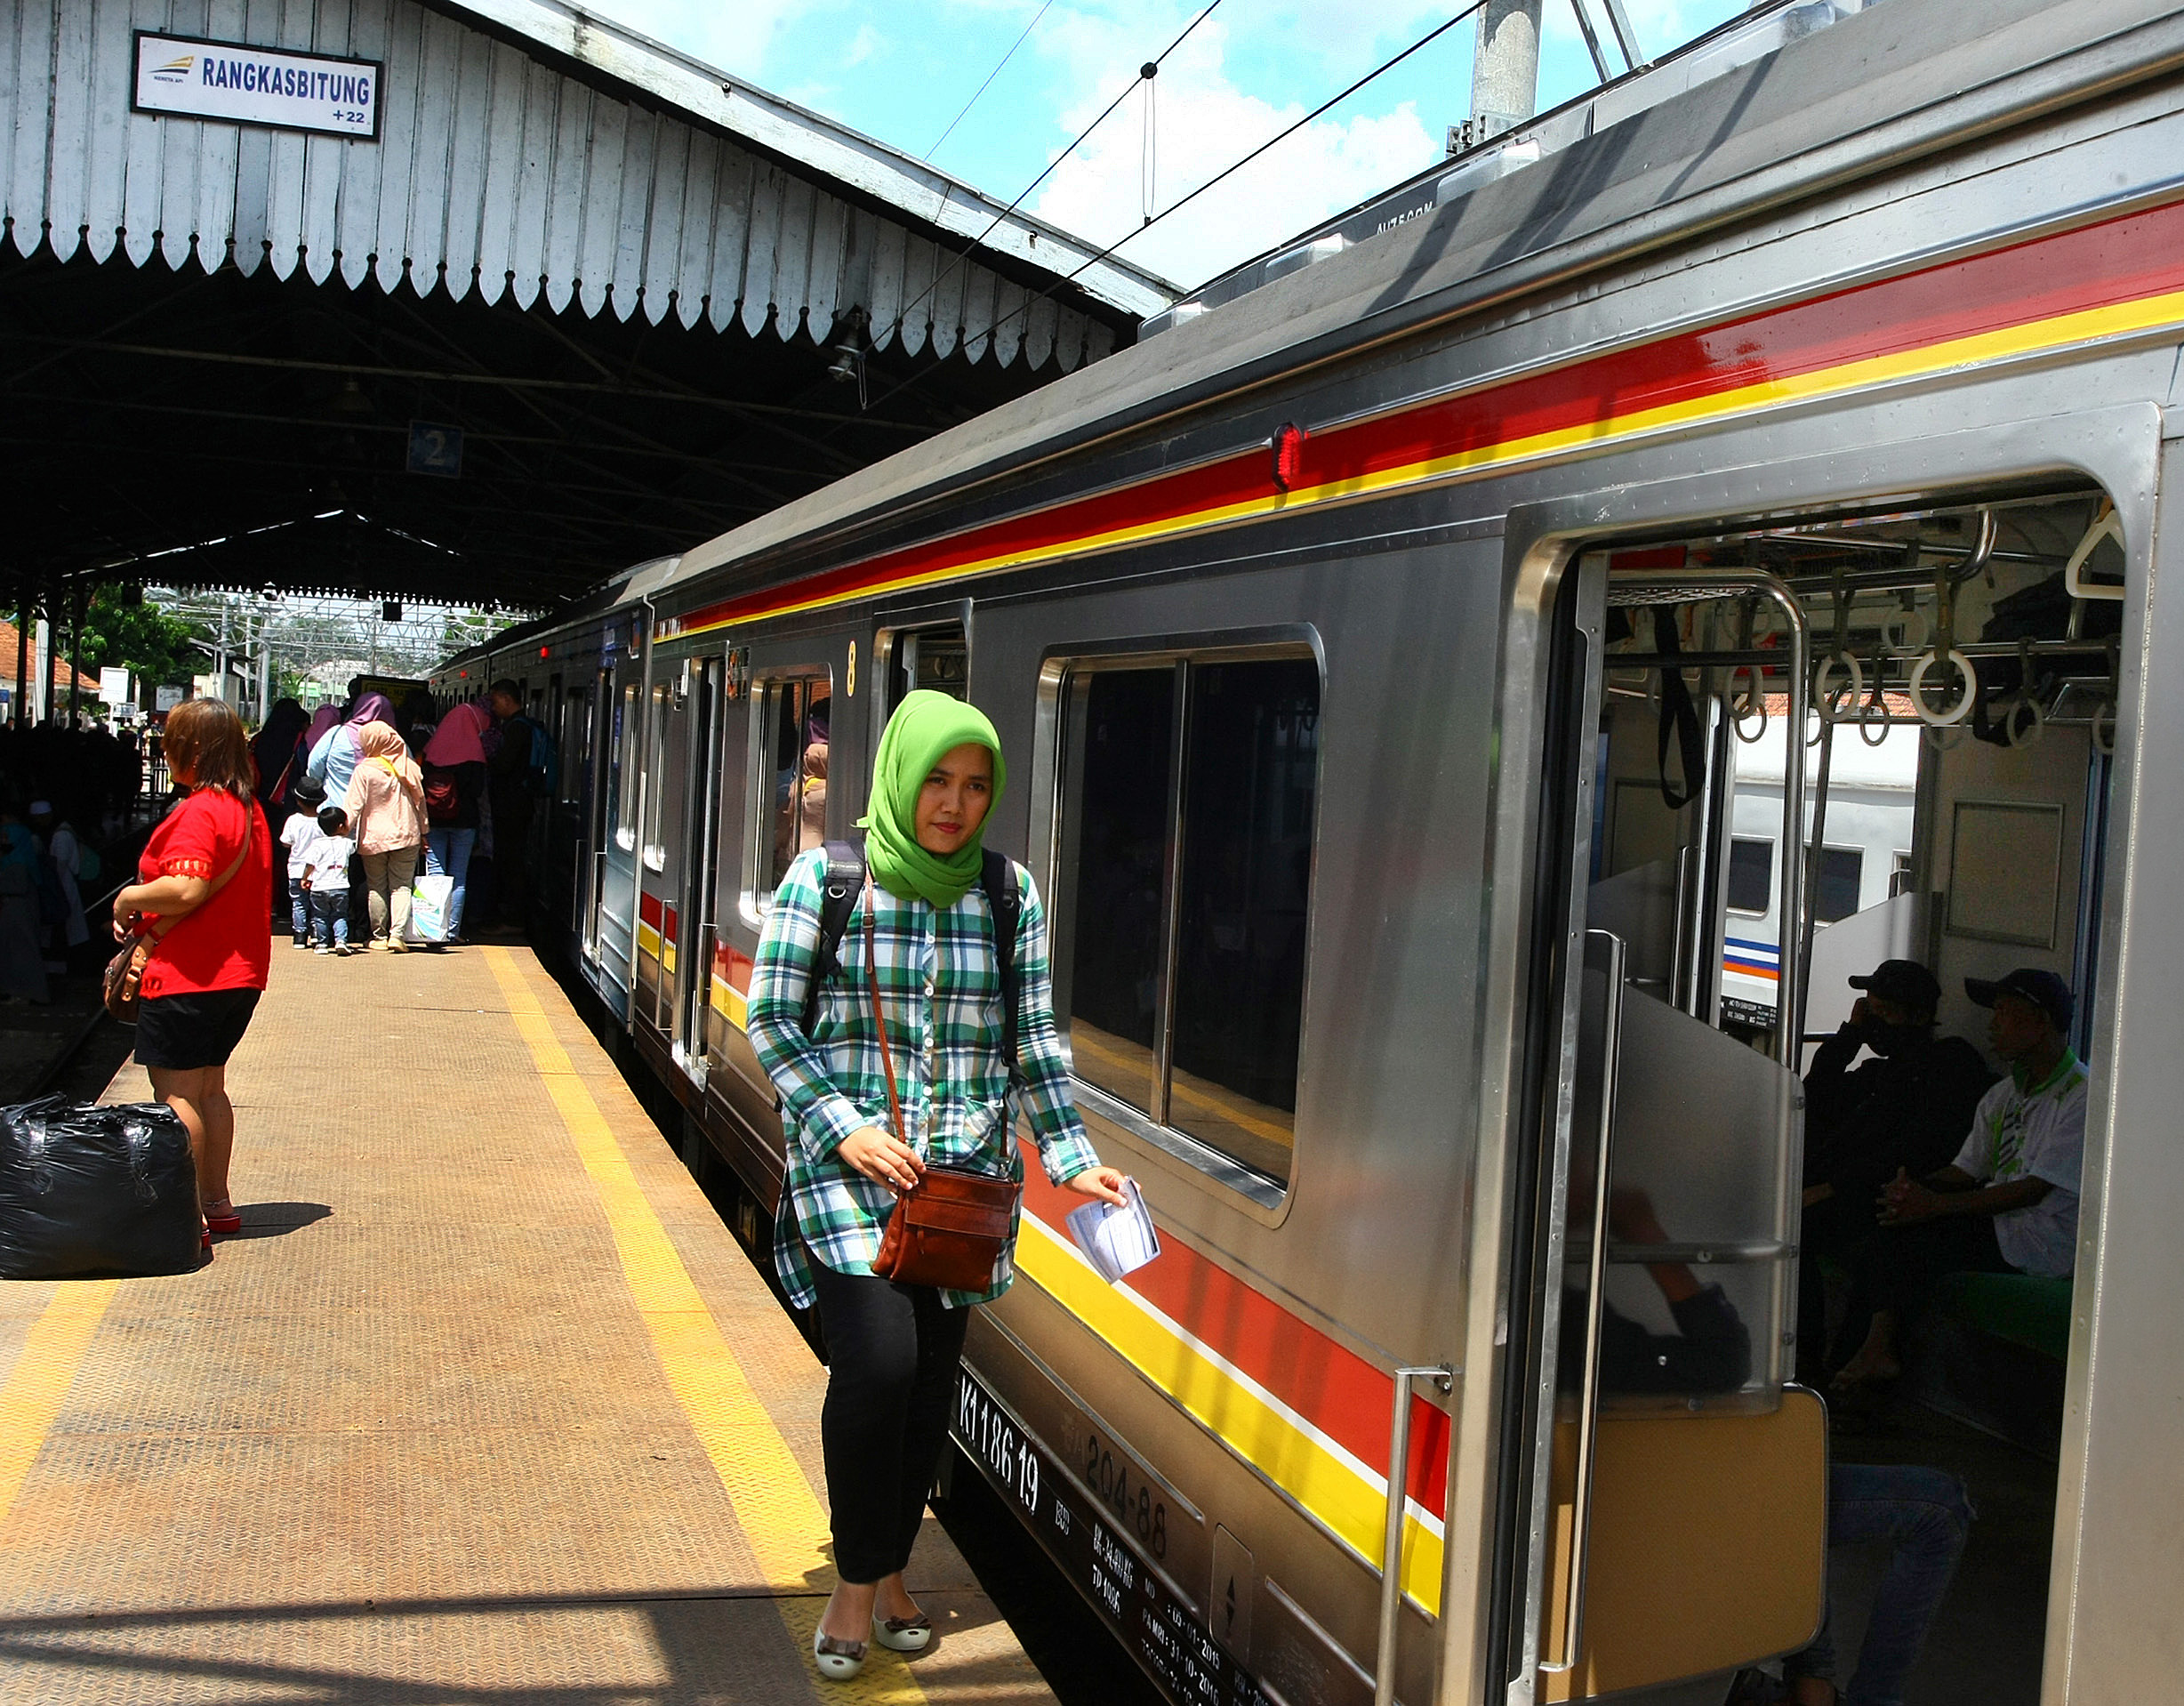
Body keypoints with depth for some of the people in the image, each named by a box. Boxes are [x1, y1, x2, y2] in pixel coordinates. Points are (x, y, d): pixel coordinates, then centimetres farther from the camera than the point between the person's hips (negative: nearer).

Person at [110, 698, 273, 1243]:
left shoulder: (198, 813, -18)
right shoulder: (247, 809, 12)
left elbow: (186, 889, -29)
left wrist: (128, 899, -12)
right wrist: (152, 918, 12)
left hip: (188, 976, -10)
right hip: (239, 972, 10)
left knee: (176, 1092, -3)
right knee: (208, 1087, 17)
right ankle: (216, 1201, 24)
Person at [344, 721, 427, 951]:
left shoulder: (364, 770, -10)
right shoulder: (408, 767, 1)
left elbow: (353, 805, -12)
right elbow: (420, 801, 8)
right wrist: (422, 833, 17)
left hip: (374, 837, -2)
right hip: (406, 835, 2)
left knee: (376, 887, 11)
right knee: (401, 886, 4)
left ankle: (379, 936, 14)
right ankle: (398, 934, -10)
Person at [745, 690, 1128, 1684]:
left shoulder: (1009, 893, 4)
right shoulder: (824, 878, -4)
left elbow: (1034, 1041, 7)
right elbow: (772, 1019, -2)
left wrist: (1072, 1158, 0)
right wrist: (843, 1126, -12)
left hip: (967, 1172, 3)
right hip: (848, 1165, -3)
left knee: (932, 1378, 8)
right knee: (877, 1358, -16)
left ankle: (890, 1574, 29)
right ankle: (857, 1585, 4)